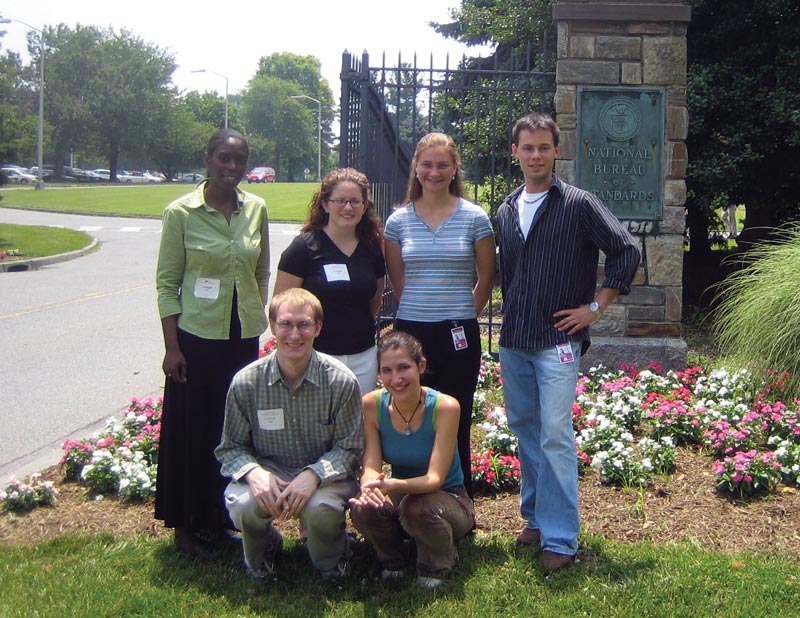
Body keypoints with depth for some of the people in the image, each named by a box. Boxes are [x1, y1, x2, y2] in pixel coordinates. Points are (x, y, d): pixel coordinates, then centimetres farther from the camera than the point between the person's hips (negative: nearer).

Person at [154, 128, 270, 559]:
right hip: (198, 334, -4)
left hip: (244, 335, 4)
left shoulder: (256, 209, 3)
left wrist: (256, 319, 12)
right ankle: (188, 525, 17)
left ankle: (224, 515, 25)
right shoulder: (181, 212, -7)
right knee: (194, 429, 3)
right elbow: (166, 283, -6)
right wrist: (171, 347, -9)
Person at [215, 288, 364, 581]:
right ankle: (265, 547, 9)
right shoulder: (246, 382, -10)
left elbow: (349, 449, -8)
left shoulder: (341, 381, -14)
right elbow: (231, 448, 0)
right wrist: (253, 473, -24)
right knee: (242, 505, -31)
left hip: (324, 473, -1)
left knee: (321, 508, -34)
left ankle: (330, 562, 6)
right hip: (267, 471, 1)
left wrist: (314, 475, -27)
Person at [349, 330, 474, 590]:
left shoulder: (444, 407, -23)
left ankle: (438, 563, -2)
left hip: (448, 498, -3)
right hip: (403, 496, 3)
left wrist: (393, 485, -49)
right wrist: (370, 486, -42)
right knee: (362, 508, -30)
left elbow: (435, 478, -27)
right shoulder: (372, 404, -13)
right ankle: (392, 560, 4)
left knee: (417, 507, -37)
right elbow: (370, 468, -15)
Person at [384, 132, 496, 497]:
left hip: (459, 335, -2)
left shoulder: (475, 218, -1)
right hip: (411, 332, 2)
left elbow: (486, 279, 7)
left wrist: (461, 315, 8)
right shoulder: (399, 220, 4)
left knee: (455, 427, 5)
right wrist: (421, 311, 12)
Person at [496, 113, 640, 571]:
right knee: (525, 431, 13)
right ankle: (537, 519, 26)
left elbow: (627, 252, -7)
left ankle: (560, 539, -4)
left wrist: (595, 307, -8)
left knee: (555, 437, -10)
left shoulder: (578, 204, -6)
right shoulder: (506, 211, 12)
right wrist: (510, 321, 15)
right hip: (513, 341, 6)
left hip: (558, 340, -6)